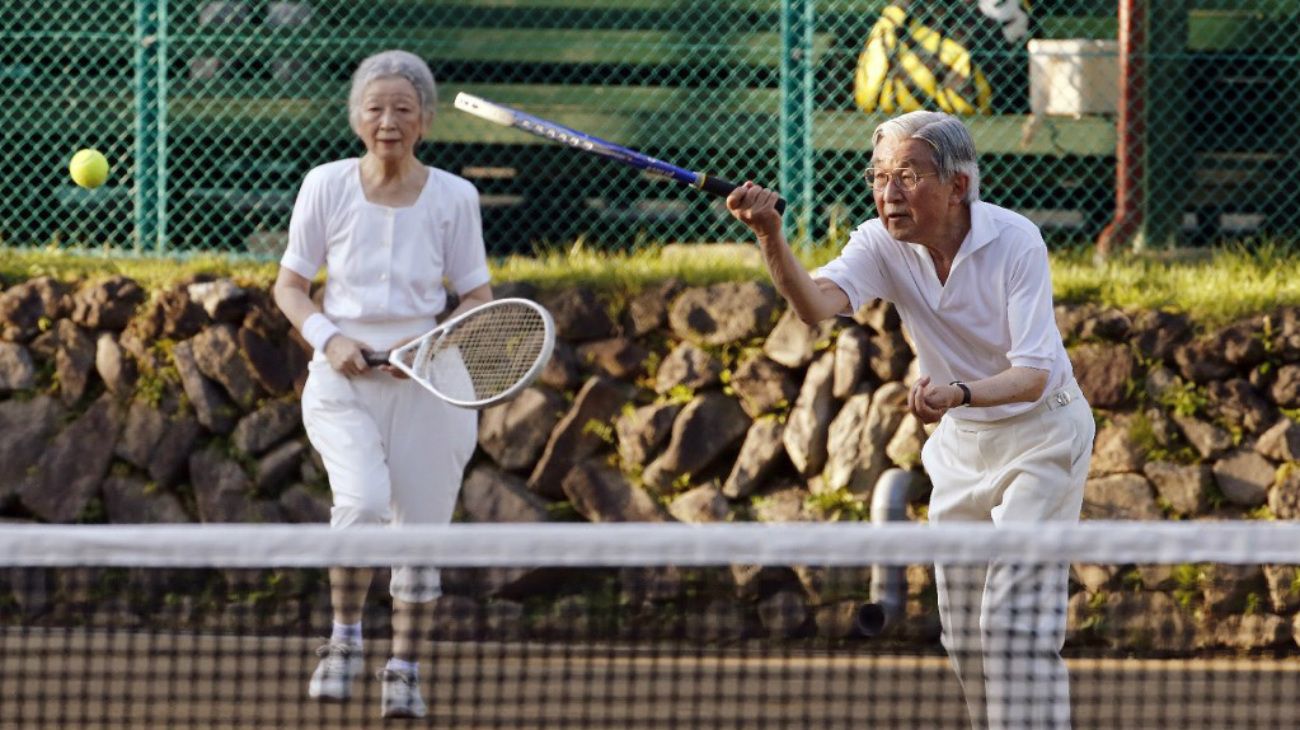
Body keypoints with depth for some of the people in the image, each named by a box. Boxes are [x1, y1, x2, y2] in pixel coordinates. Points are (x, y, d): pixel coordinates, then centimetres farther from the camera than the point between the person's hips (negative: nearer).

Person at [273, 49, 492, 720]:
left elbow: (477, 298, 8)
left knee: (422, 527, 2)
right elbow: (290, 286, 6)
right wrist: (328, 338, -12)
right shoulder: (327, 186, 0)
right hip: (344, 378, -1)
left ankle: (404, 671, 19)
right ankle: (343, 640, -7)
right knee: (364, 501, -26)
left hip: (426, 383, 1)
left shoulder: (453, 197, 0)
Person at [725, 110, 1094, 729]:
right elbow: (819, 302, -34)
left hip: (1039, 431, -6)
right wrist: (771, 237, -53)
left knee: (1016, 620, -15)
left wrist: (960, 393, -48)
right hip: (960, 443, 6)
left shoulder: (1015, 242, -24)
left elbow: (1033, 375, -29)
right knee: (963, 635, 8)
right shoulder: (882, 244, -13)